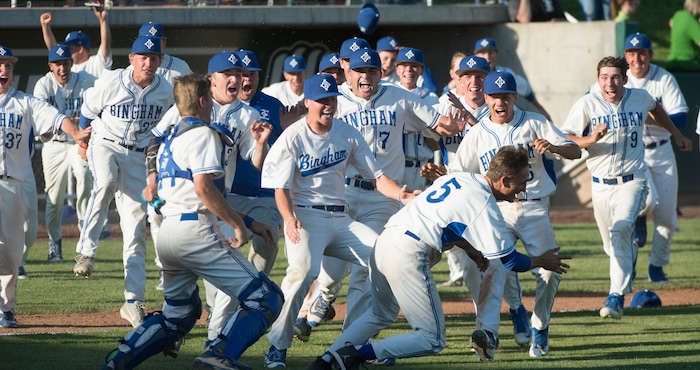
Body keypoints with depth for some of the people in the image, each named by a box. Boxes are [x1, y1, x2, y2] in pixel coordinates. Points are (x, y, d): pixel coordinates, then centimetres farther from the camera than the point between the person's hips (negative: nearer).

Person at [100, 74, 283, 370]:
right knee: (265, 299, -8)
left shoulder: (170, 138, 23)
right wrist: (238, 224, -9)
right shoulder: (203, 133, -4)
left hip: (166, 232, 9)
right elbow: (203, 187, -16)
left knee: (179, 314, 23)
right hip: (194, 230, -9)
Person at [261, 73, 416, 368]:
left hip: (340, 219, 6)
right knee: (303, 269, -32)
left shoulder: (347, 135, 8)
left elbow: (376, 176, 7)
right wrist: (289, 219, -28)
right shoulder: (292, 138, -5)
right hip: (305, 216, -6)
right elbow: (281, 188, -9)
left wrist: (402, 195, -12)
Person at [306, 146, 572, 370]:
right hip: (408, 256, -9)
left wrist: (472, 252, 25)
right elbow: (508, 260, -6)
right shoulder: (485, 205, -9)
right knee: (432, 340, -1)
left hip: (384, 241, 9)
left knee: (381, 314, 31)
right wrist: (542, 262, 11)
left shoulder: (457, 178, 16)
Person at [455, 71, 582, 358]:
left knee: (549, 272, -12)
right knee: (493, 267, -24)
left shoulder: (535, 124, 4)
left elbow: (575, 151, -2)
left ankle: (539, 327, 11)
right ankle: (487, 332, -20)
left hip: (535, 210, 0)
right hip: (497, 211, 0)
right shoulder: (476, 134, 8)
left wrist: (553, 148, -24)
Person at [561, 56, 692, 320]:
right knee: (611, 246, 12)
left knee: (621, 230, -25)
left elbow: (656, 110, 24)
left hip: (632, 181, -1)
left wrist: (677, 135, 32)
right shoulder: (587, 104, -8)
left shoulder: (640, 98, -1)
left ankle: (617, 297, -28)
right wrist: (590, 140, -29)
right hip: (601, 186, 1)